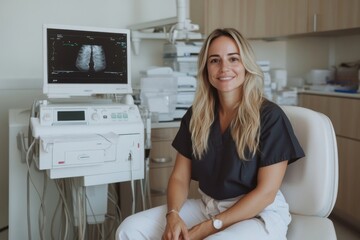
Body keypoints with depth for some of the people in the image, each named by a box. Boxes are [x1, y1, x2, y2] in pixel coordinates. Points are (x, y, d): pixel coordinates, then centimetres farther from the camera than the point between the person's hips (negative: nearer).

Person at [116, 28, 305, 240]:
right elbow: (180, 177, 5)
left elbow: (266, 192, -14)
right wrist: (172, 215, -17)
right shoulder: (196, 116, 3)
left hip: (260, 214, -4)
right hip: (207, 206, 5)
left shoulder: (270, 116, -11)